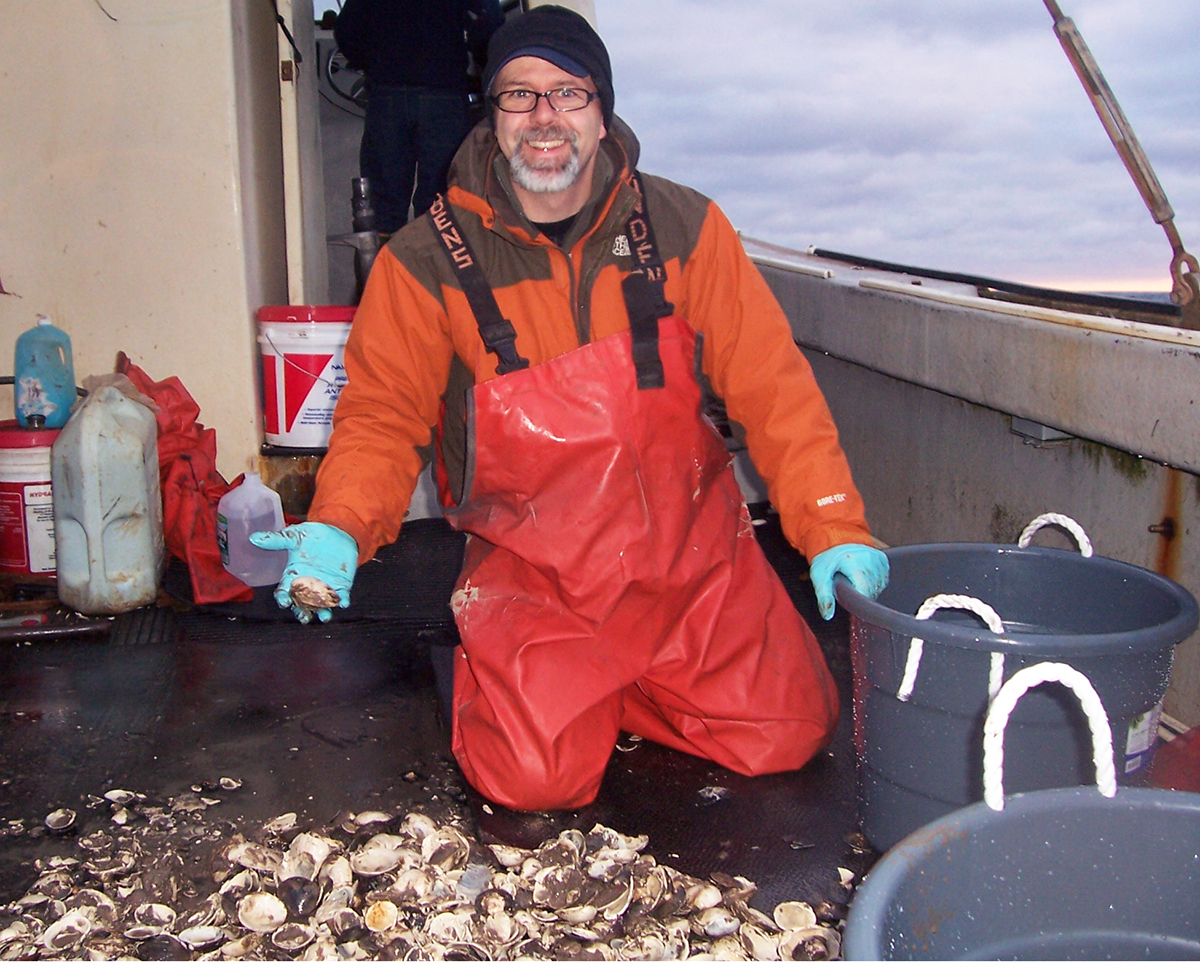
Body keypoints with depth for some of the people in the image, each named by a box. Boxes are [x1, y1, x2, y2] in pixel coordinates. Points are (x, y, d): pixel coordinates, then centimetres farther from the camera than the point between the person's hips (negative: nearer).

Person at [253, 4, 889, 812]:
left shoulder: (686, 229, -4)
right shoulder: (426, 262, -6)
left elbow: (772, 384, -3)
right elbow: (382, 416, -3)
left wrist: (834, 528, -10)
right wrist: (338, 528, -22)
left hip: (692, 555, 2)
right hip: (532, 576, -2)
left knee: (787, 736, -5)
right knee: (535, 779, -16)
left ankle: (625, 689, 22)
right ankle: (498, 673, 19)